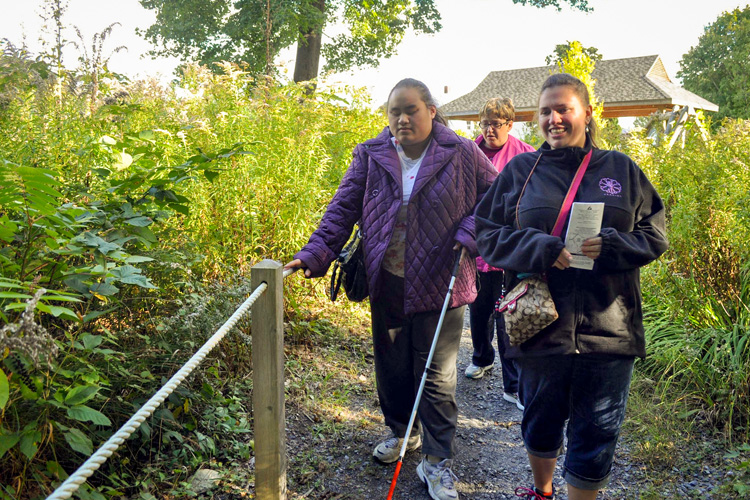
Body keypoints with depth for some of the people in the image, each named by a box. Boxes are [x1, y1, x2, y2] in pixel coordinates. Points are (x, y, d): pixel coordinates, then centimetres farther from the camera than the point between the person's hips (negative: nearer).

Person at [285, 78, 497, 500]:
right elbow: (343, 208, 0)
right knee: (392, 366, 16)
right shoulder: (371, 156, 3)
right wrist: (317, 252, -11)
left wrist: (471, 232, -10)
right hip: (387, 285, 3)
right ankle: (403, 432, 41)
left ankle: (437, 461, 18)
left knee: (436, 374, 3)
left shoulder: (461, 153, -2)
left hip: (439, 285, -3)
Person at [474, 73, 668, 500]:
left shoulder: (621, 169, 6)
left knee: (597, 433, 9)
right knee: (541, 421, 18)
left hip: (607, 330, 0)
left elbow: (655, 235, 5)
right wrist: (542, 249, -17)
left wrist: (609, 245, -15)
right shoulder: (520, 170, 4)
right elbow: (487, 234, -1)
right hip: (541, 324, 0)